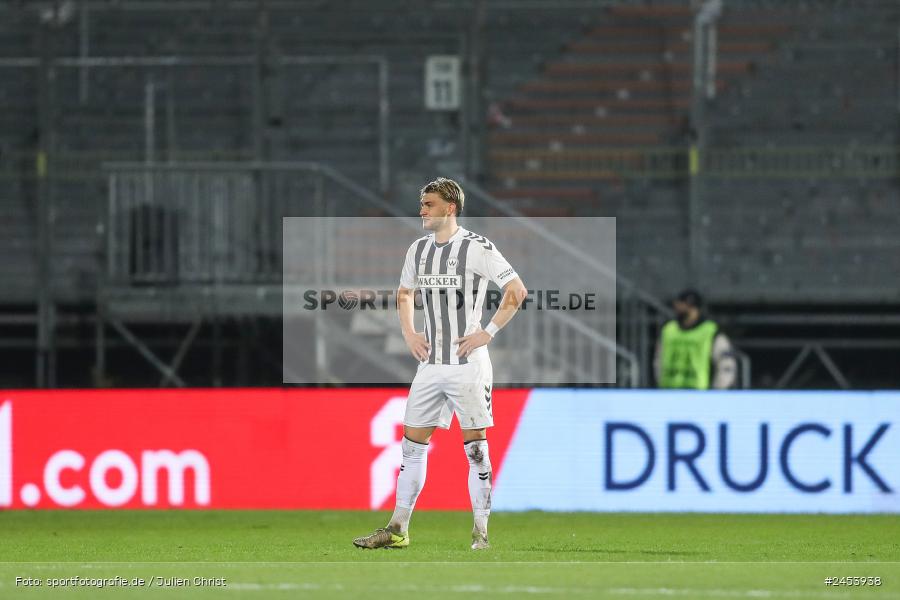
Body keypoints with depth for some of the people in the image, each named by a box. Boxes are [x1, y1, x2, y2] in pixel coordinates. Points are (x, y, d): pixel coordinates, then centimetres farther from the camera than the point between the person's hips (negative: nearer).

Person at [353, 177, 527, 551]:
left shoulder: (476, 247, -9)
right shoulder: (418, 250, 11)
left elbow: (517, 290, -11)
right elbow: (404, 293, 28)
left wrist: (488, 333, -13)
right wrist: (408, 334, 13)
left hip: (468, 363, -6)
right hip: (431, 363, 6)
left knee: (475, 448, -2)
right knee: (412, 444, 5)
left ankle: (481, 532, 5)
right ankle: (398, 530, 10)